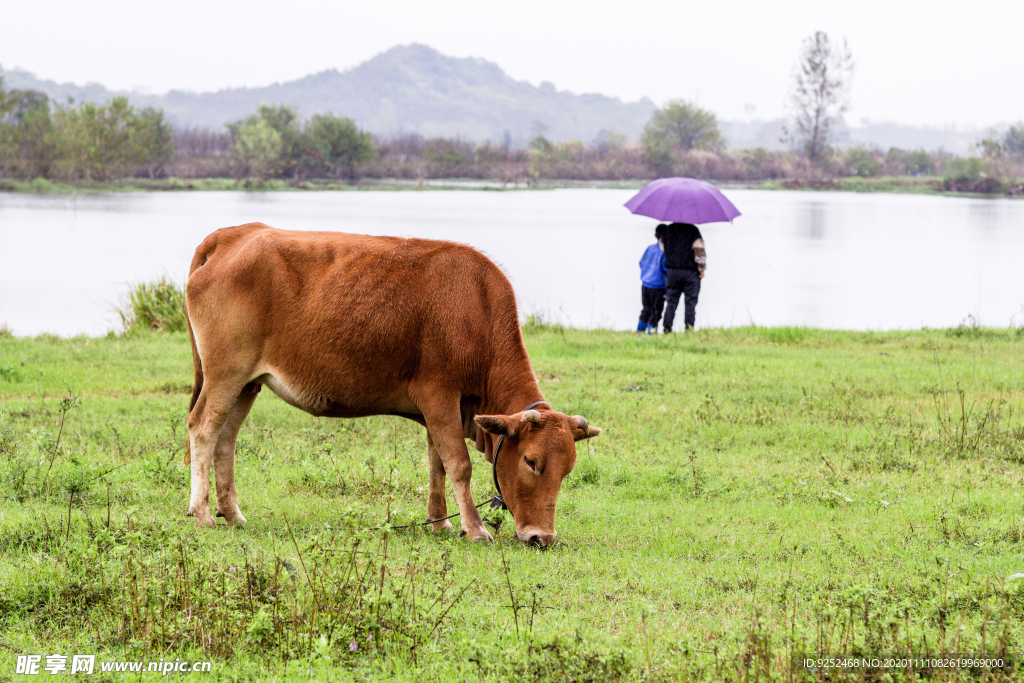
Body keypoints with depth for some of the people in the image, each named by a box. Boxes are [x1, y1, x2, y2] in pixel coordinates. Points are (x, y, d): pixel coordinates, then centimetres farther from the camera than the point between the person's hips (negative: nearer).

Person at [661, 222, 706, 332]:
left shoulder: (668, 230, 5)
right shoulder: (692, 230, -7)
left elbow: (663, 248, 15)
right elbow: (699, 249, -12)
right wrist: (701, 268, -5)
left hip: (672, 271, 3)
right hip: (690, 272, -3)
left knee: (671, 301, 8)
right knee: (691, 301, 3)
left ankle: (667, 328, 5)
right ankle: (689, 326, -2)